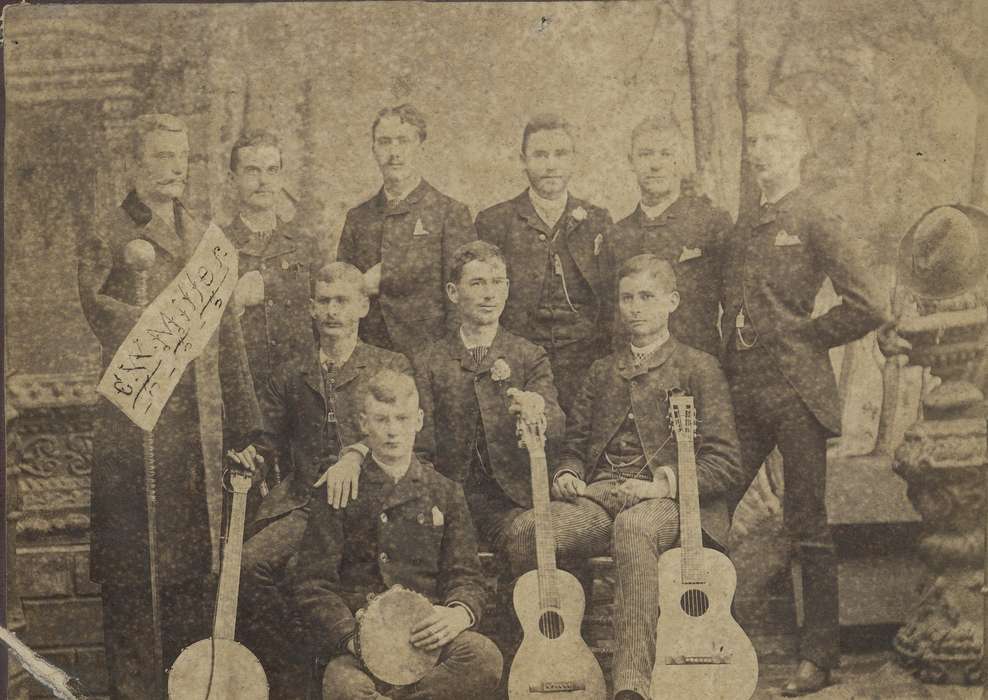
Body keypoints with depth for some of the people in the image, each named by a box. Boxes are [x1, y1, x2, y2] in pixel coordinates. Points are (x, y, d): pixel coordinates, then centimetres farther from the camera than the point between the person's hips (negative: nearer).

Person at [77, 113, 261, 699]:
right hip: (133, 423, -5)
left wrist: (242, 430, 14)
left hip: (201, 425, 5)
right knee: (129, 568, 0)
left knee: (194, 563, 9)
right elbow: (100, 309, -17)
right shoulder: (105, 239, 0)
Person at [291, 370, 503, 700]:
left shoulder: (445, 493, 16)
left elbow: (465, 576, 13)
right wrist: (351, 636, -14)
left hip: (428, 637, 4)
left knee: (485, 657, -31)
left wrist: (460, 612, -12)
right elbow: (312, 583, 3)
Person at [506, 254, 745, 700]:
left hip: (667, 502, -4)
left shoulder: (698, 368, 10)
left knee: (632, 529, -42)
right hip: (597, 499, 4)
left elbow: (725, 464, 2)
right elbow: (574, 443, 29)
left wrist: (663, 483, -13)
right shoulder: (602, 372, 25)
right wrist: (567, 474, 4)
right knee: (527, 530, -28)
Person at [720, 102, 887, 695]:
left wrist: (804, 337, -5)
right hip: (743, 390, 6)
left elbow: (867, 307, -12)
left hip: (797, 390, -6)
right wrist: (736, 338, 9)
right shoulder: (744, 228, 16)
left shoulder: (816, 222, -5)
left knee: (807, 524, 0)